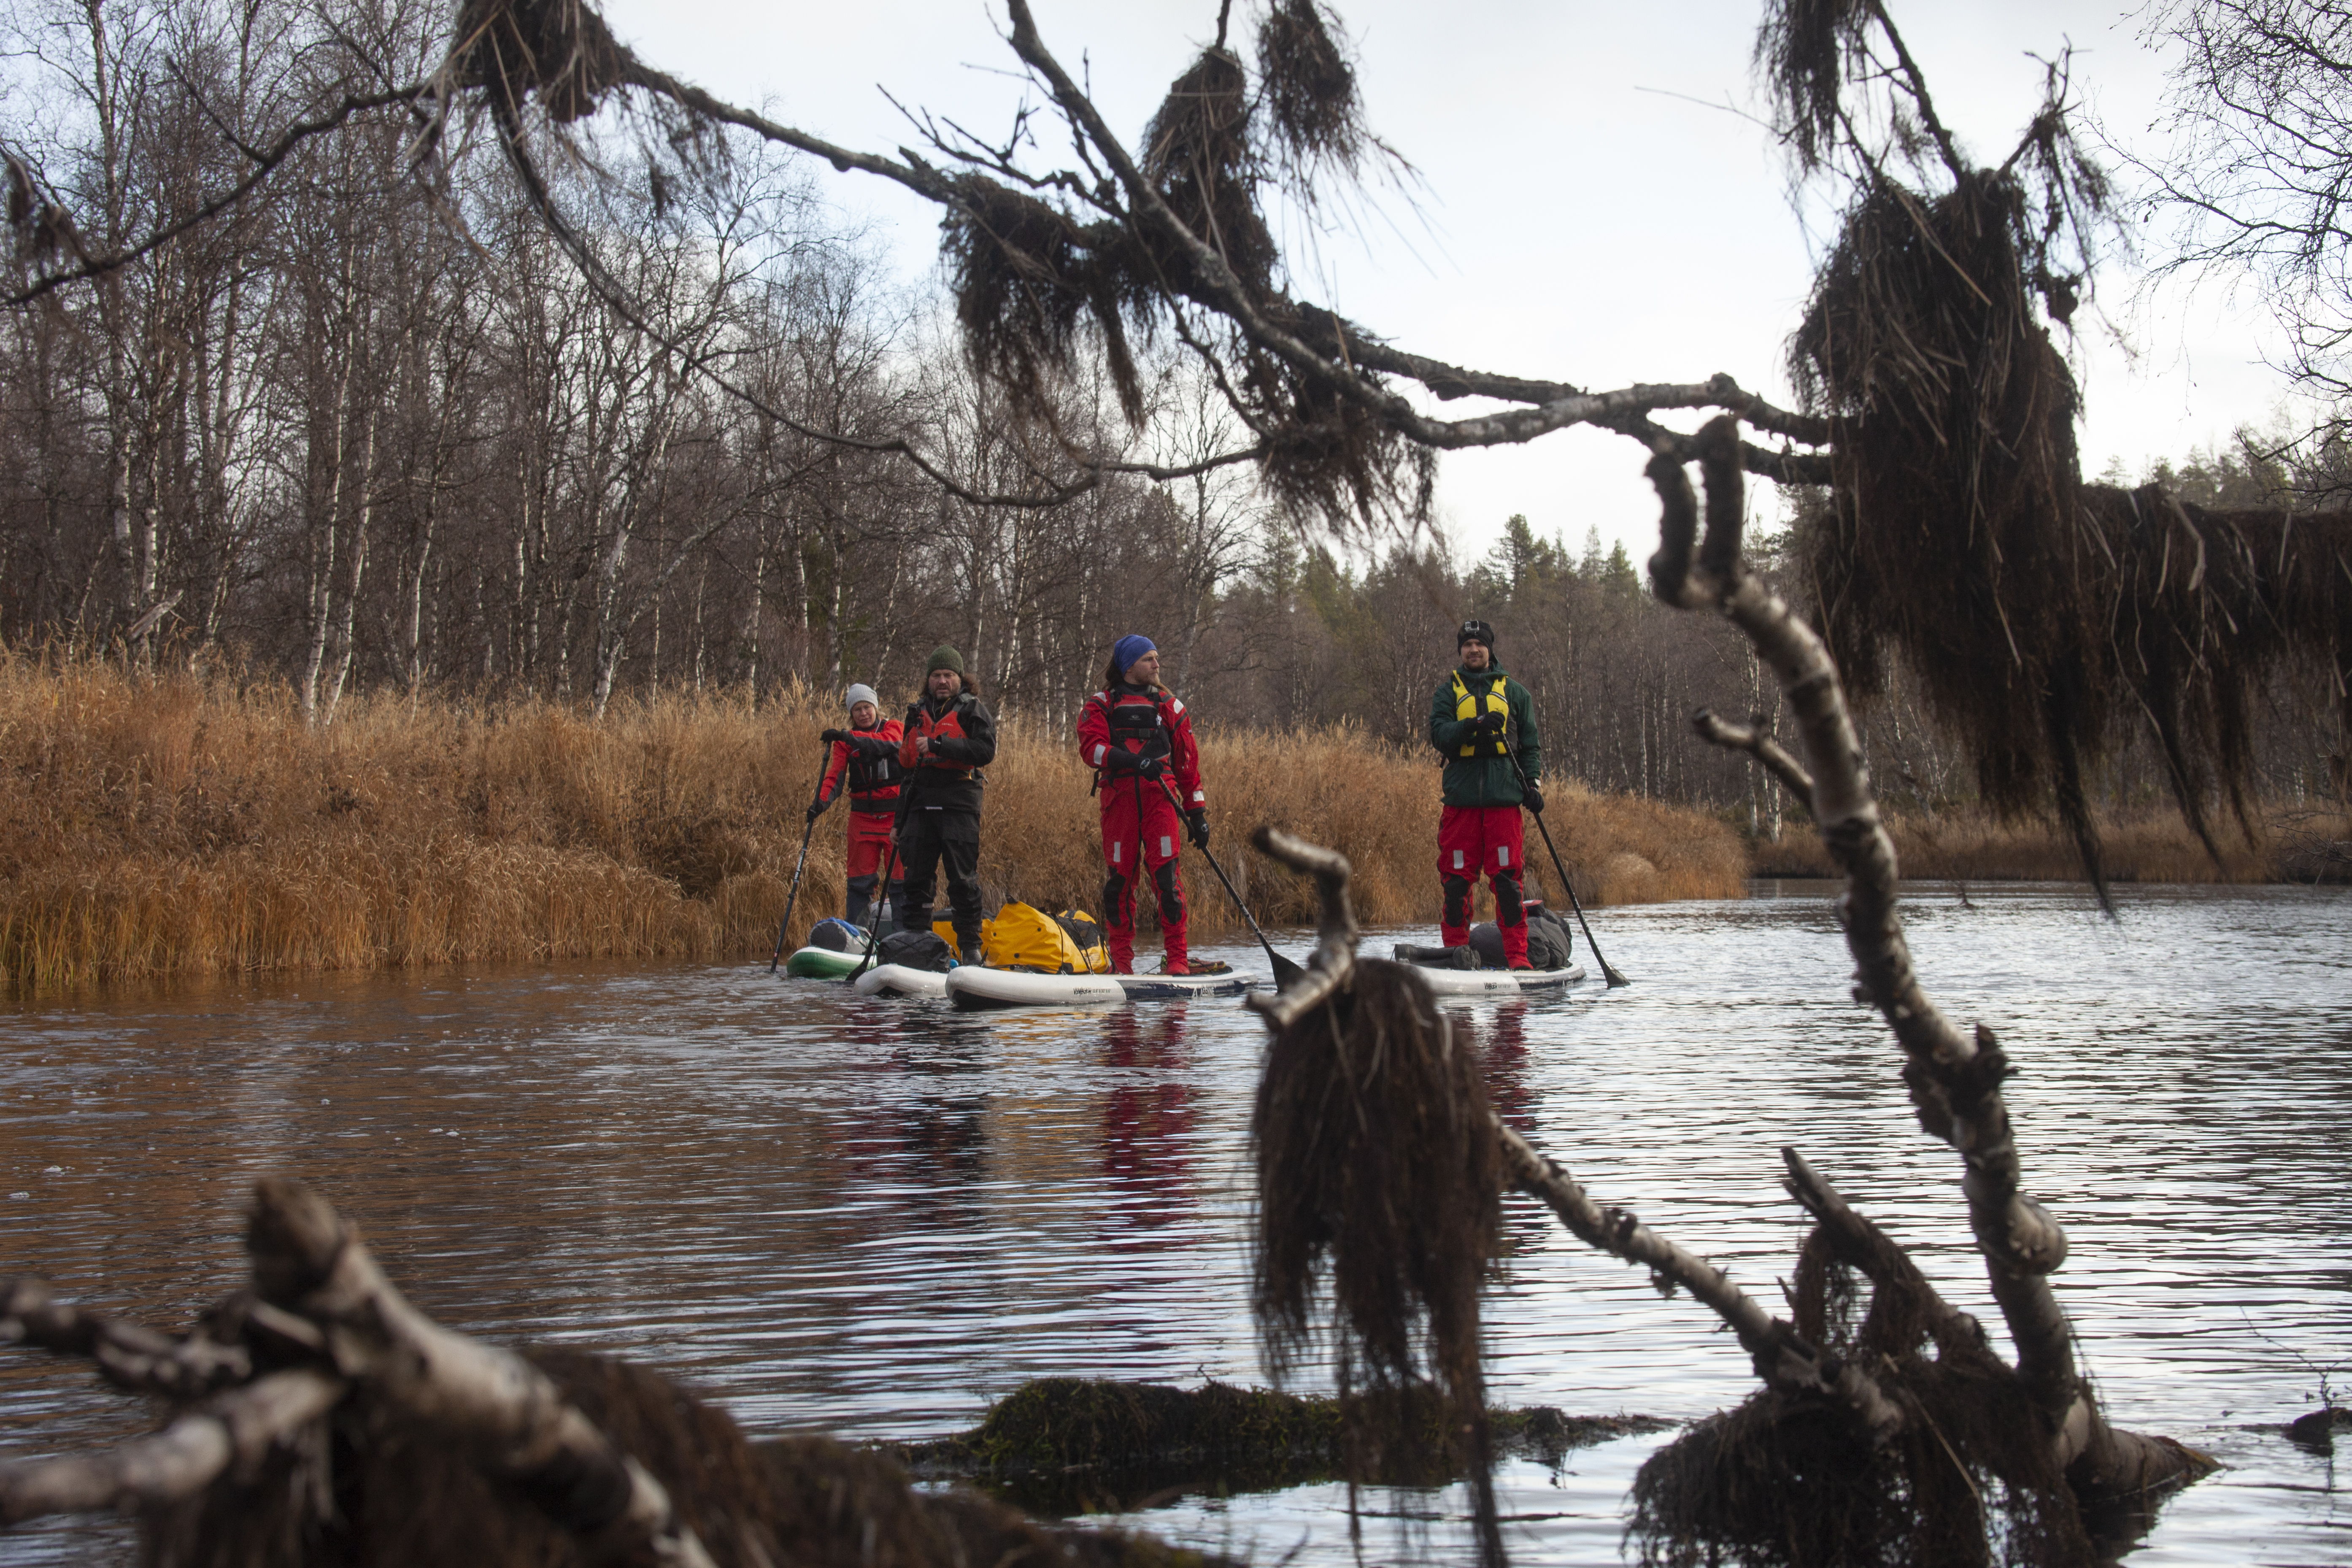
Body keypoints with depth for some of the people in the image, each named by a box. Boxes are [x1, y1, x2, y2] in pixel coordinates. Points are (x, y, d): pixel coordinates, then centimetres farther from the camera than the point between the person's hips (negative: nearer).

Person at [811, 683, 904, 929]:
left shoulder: (893, 728, 3)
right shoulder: (845, 741, 8)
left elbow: (885, 744, -20)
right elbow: (836, 775, -4)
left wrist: (848, 737, -30)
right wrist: (822, 801, -23)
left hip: (895, 815, -2)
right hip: (862, 816, 2)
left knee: (899, 878, -2)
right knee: (860, 880, 2)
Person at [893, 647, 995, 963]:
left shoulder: (973, 710, 3)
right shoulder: (918, 714, 20)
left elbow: (986, 751, -12)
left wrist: (939, 745, -18)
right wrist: (901, 818, 22)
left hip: (959, 805, -5)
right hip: (922, 804, 5)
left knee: (963, 878, -4)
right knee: (916, 877, 5)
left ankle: (970, 946, 2)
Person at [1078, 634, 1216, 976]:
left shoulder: (1168, 706, 16)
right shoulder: (1100, 706, 10)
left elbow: (1187, 762, 15)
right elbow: (1091, 749, -7)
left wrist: (1197, 811, 8)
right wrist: (1134, 760, -23)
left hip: (1159, 797, 0)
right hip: (1119, 800, 0)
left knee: (1167, 876, -10)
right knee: (1120, 878, 2)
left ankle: (1177, 959, -8)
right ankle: (1121, 961, 10)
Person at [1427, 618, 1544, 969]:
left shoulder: (1513, 692, 15)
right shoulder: (1447, 693, 13)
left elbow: (1530, 744, 15)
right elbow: (1439, 735, -3)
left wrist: (1533, 783, 1)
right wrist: (1475, 725, -20)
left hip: (1503, 797, 0)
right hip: (1461, 798, 0)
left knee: (1507, 878, -6)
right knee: (1457, 879, -1)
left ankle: (1517, 955, -3)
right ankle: (1455, 952, 7)